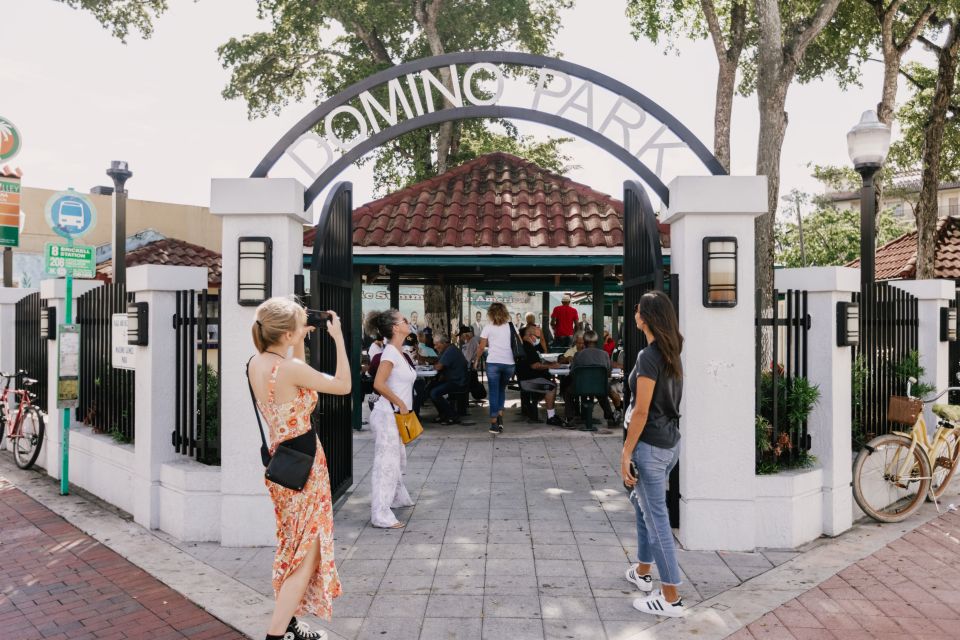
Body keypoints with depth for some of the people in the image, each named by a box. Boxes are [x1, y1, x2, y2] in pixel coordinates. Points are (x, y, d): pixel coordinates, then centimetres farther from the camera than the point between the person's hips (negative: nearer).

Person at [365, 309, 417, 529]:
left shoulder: (398, 352, 11)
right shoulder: (390, 352, -17)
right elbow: (379, 384, -26)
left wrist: (403, 405, 11)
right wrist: (400, 404, -19)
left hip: (396, 415, 10)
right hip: (387, 415, -10)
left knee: (398, 458, 23)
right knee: (386, 463, -6)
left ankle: (398, 498, 41)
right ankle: (381, 515, 0)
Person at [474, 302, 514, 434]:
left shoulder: (488, 327, 3)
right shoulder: (510, 326, 10)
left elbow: (481, 347, 5)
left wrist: (476, 360, 18)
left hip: (493, 362, -2)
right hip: (509, 363, 2)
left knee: (494, 392, 5)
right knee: (502, 389, 21)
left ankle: (494, 423, 1)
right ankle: (500, 416, 8)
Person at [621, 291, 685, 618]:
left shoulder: (649, 356, -19)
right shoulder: (672, 354, 7)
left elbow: (642, 411, -20)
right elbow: (667, 400, 11)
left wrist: (626, 453, -15)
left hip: (651, 445, -9)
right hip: (670, 442, 9)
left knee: (657, 517, 0)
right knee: (642, 502, 23)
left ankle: (671, 598, 10)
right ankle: (642, 572, 38)